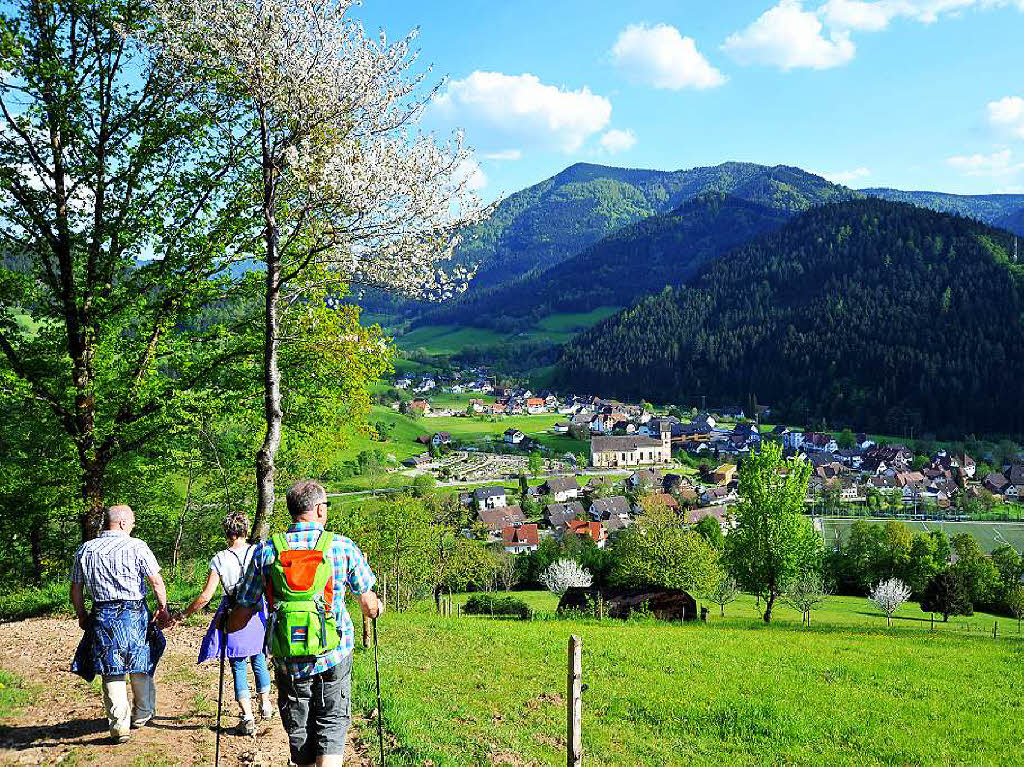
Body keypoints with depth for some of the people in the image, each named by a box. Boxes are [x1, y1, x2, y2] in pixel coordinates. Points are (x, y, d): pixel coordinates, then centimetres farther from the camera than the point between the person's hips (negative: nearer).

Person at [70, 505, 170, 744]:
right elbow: (156, 581, -8)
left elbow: (76, 589, 10)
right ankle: (142, 715, 30)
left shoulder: (85, 550, 5)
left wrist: (81, 615, 22)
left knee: (112, 671, 7)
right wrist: (163, 608, 5)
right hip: (134, 615, -2)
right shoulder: (136, 546, -7)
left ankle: (119, 725, 3)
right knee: (140, 666, 16)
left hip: (102, 616, 2)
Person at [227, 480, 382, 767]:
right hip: (334, 657, -1)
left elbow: (243, 613, 0)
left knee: (299, 732, 16)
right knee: (332, 726, 9)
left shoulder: (266, 551, -4)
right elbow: (368, 604, 4)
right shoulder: (343, 546, -6)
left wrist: (226, 629, 22)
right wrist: (376, 608, 28)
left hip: (288, 662, 2)